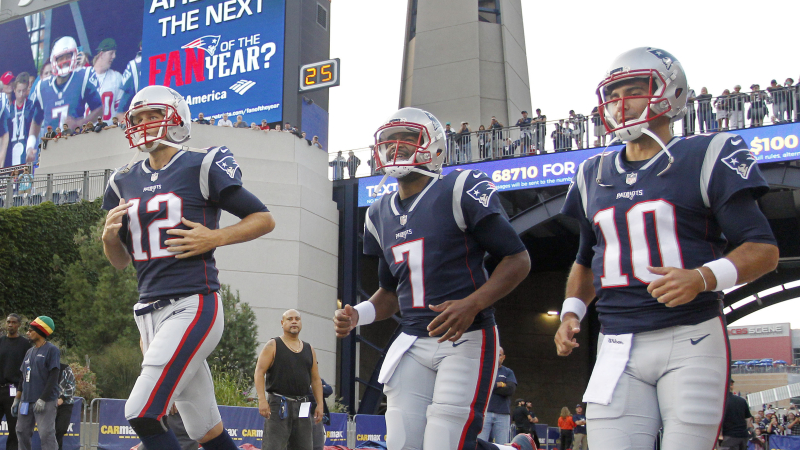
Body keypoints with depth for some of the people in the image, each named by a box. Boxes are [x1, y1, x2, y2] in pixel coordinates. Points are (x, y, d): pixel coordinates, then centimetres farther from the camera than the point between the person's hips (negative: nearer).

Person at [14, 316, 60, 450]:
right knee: (22, 432, 9)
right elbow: (23, 377, 22)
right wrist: (17, 399, 16)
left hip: (45, 402, -8)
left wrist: (43, 399, -18)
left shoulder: (51, 350, -6)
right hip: (26, 402, 8)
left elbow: (53, 377, -12)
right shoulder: (29, 352, 18)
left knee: (46, 434, -12)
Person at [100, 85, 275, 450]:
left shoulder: (202, 167, -3)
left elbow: (264, 219, 1)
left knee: (142, 414, -16)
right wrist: (110, 235, 0)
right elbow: (120, 261, 21)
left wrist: (214, 237, -12)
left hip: (193, 305, -6)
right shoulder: (125, 182, 15)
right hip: (150, 310, 6)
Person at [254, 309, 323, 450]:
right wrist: (262, 400, -17)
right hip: (278, 405, -5)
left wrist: (319, 404, 8)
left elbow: (316, 379, 17)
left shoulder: (309, 349, 15)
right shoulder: (273, 345, 1)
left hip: (302, 406, 5)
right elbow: (259, 372, -7)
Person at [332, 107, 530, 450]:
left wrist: (471, 304, -21)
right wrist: (357, 315, 2)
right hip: (413, 342, 6)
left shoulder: (460, 190, -8)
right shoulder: (381, 214, 13)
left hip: (465, 339, -6)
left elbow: (518, 259, -8)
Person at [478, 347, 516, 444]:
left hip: (503, 414, 1)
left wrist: (490, 387, -3)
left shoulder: (508, 372, 14)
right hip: (484, 411, -1)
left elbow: (511, 389, -3)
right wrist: (498, 385, -5)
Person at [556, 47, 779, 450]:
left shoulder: (706, 157, -1)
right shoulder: (595, 175, 16)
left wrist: (703, 277, -21)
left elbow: (763, 249, -3)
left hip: (690, 340, -4)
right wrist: (572, 311, 10)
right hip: (618, 348, 4)